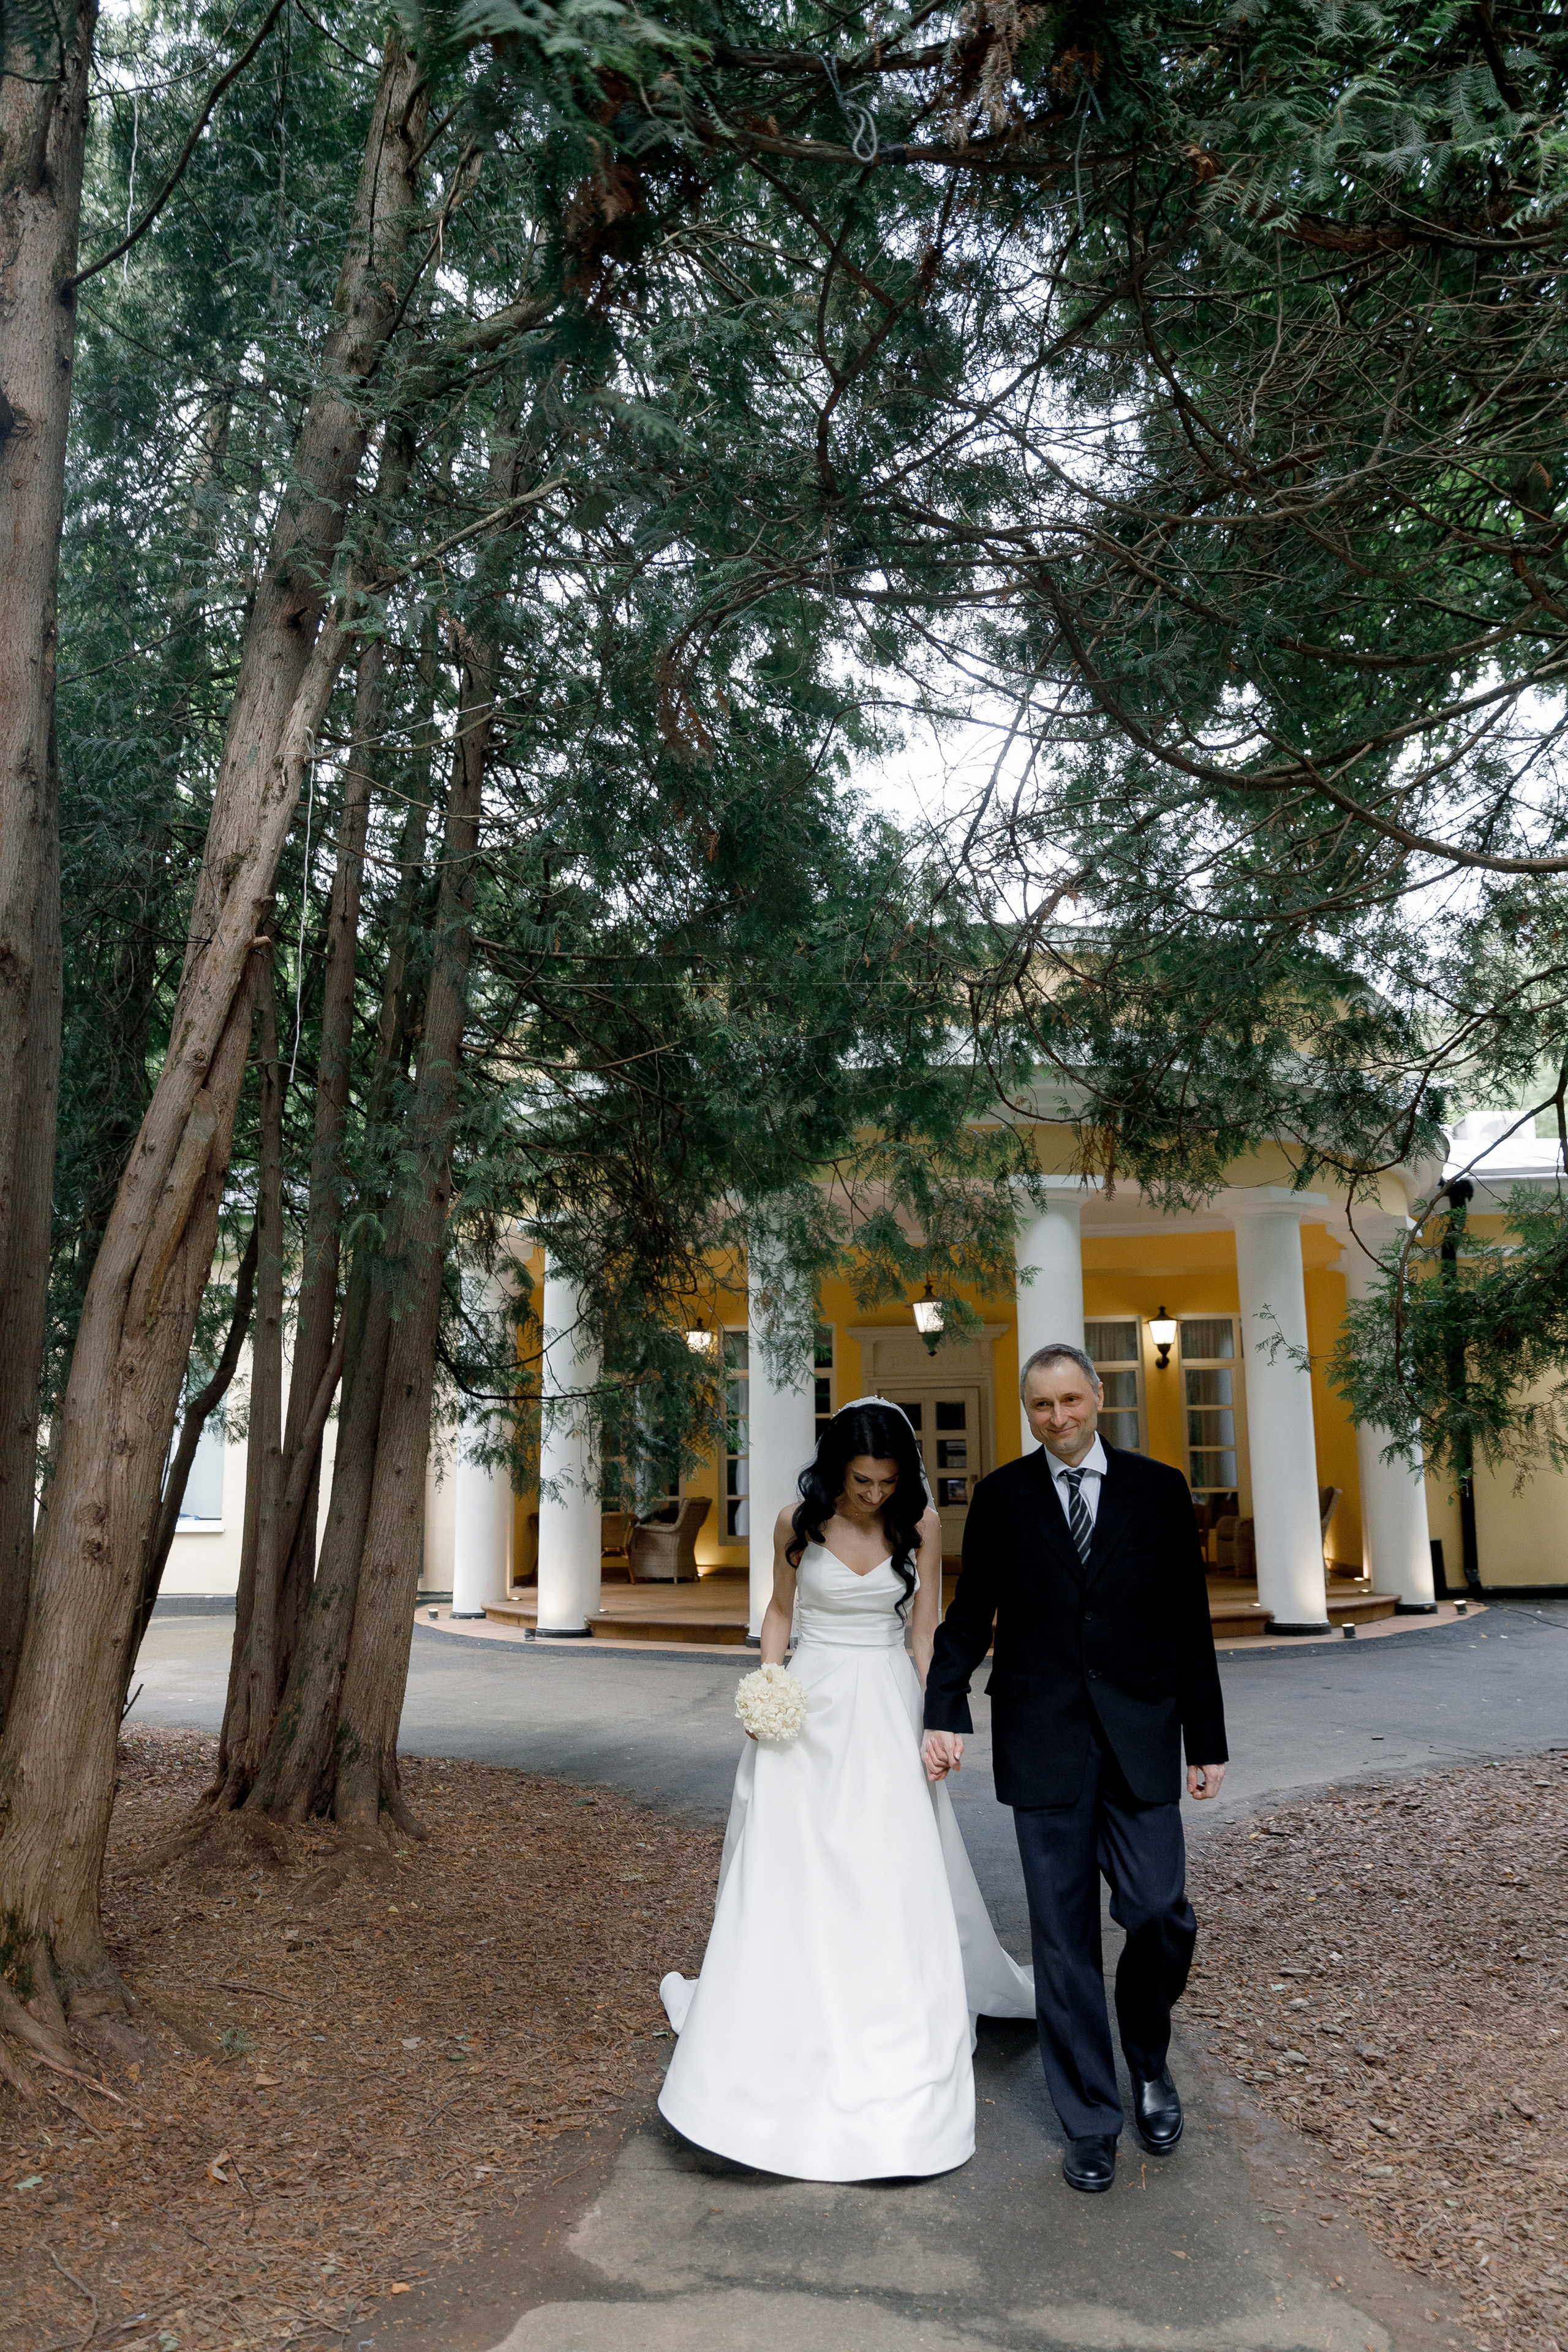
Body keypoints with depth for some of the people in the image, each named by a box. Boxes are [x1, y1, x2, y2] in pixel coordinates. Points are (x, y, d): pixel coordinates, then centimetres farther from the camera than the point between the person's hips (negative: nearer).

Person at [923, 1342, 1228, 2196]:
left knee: (1162, 1914, -4)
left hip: (1138, 1741, 0)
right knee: (1064, 1935, 6)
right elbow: (969, 1615, 5)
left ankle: (1149, 2060, 28)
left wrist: (1207, 1740, 4)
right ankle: (1091, 2121, 21)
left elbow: (1190, 1622, 4)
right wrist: (944, 1712, -7)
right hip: (1043, 1744, 0)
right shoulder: (1001, 1497, 3)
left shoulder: (1159, 1490, 3)